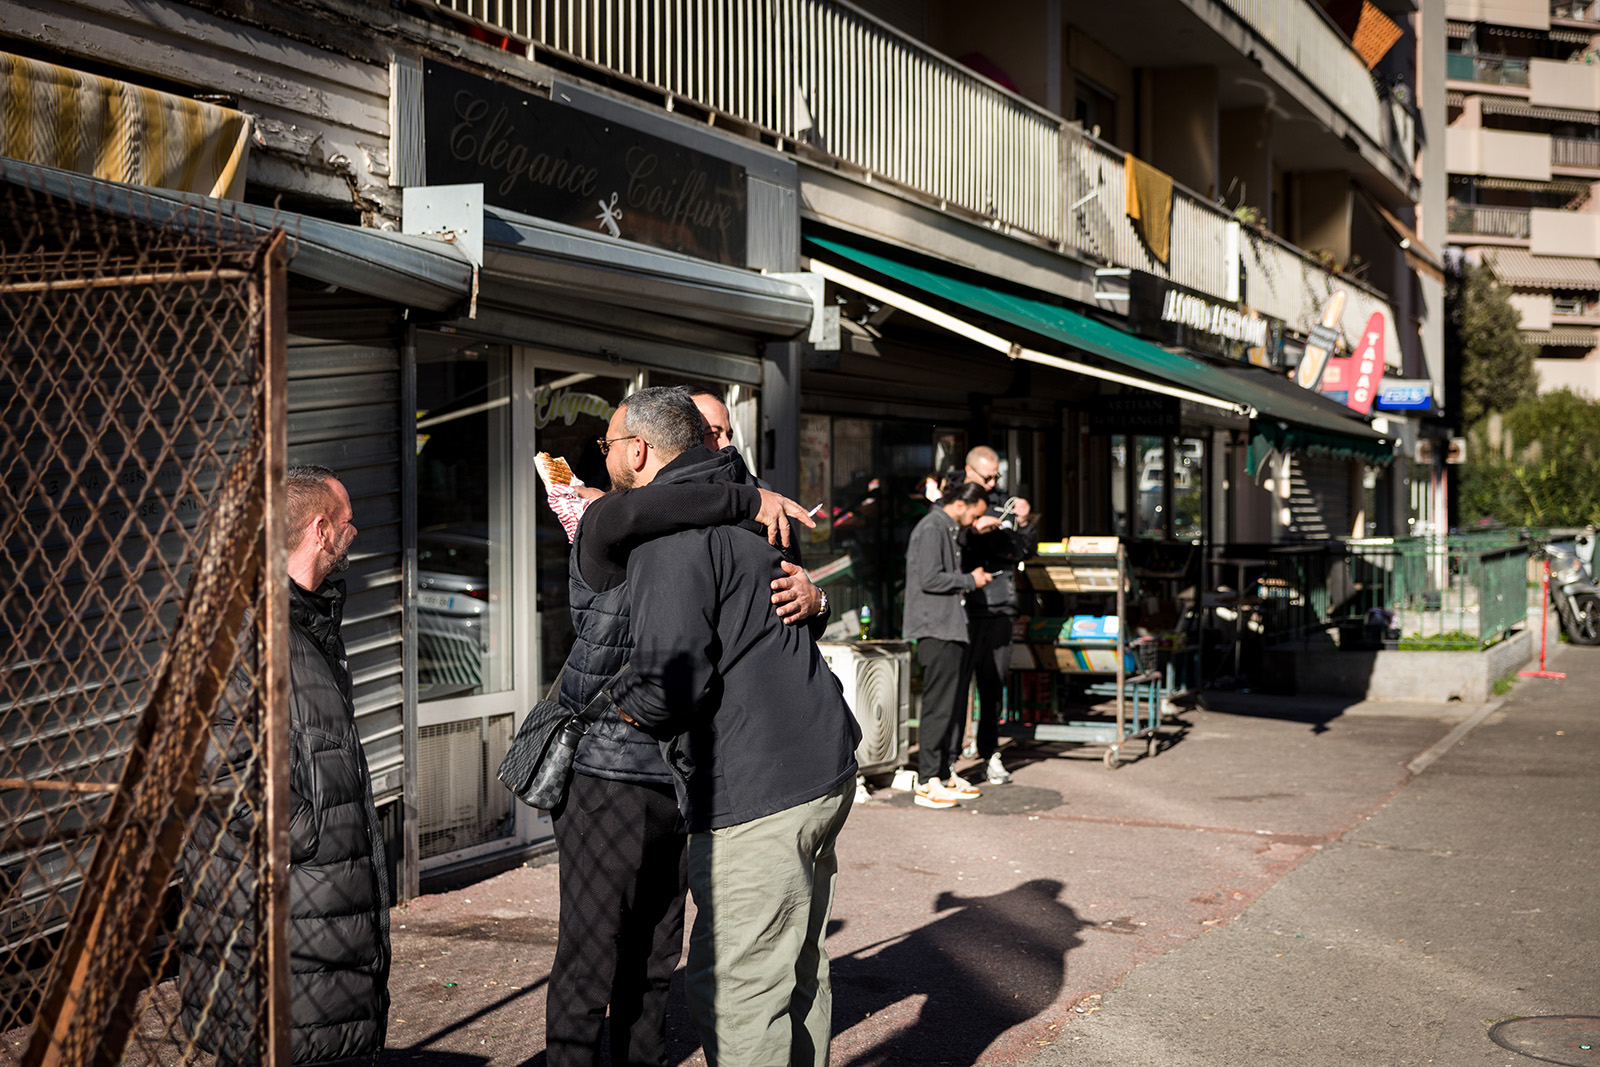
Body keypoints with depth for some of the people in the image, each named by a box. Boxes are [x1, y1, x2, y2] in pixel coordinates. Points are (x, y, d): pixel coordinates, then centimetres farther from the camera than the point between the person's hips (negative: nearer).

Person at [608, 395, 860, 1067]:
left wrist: (622, 702, -1)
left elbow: (670, 680, -24)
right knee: (798, 971, 20)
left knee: (732, 990, -3)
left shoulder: (673, 537, -14)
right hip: (823, 767, 10)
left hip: (756, 796, -10)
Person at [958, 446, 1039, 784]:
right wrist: (973, 530, -20)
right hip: (963, 607, -4)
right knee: (957, 682, -5)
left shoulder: (1003, 504, 15)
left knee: (994, 685, 8)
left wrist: (1024, 523, -3)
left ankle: (990, 753, 16)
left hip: (999, 607, 4)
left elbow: (1025, 551, 14)